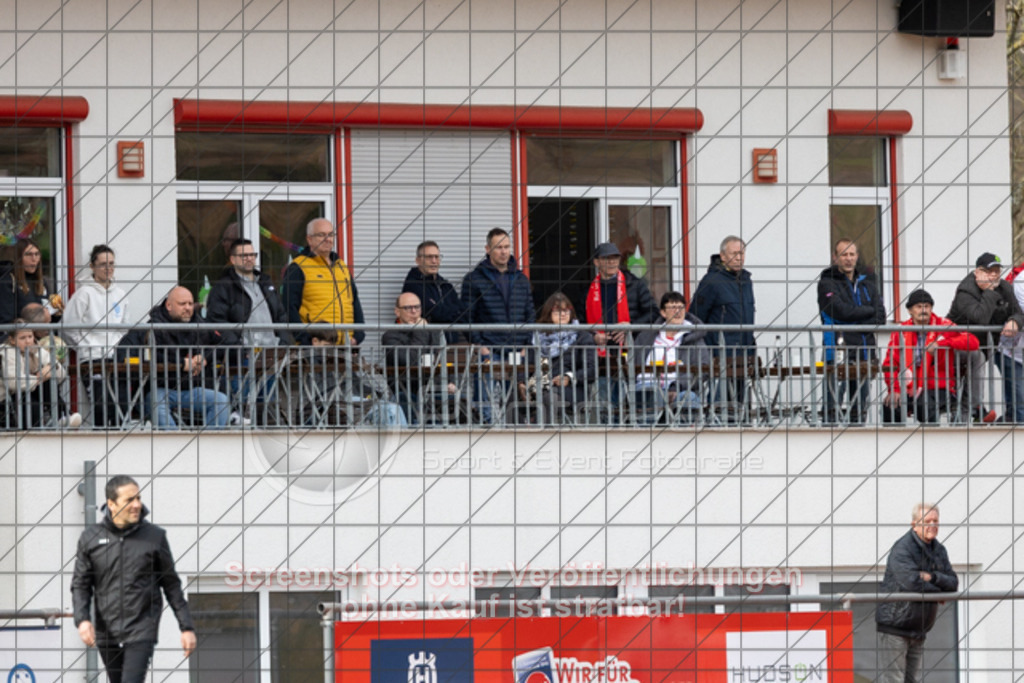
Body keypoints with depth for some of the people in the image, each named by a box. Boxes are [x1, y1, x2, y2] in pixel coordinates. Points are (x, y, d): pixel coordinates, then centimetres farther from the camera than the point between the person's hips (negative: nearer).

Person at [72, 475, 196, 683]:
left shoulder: (155, 537, 1)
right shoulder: (90, 539, 2)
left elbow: (171, 584, 7)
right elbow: (80, 584, 5)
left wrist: (187, 627, 6)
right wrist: (82, 619, -12)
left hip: (141, 629, -3)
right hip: (106, 633, 3)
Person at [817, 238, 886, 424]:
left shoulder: (867, 284, 19)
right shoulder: (827, 284, 2)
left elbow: (880, 318, 7)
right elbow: (842, 311, -13)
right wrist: (869, 311, 1)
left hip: (864, 352, 6)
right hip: (838, 354, -6)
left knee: (860, 410, 7)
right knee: (833, 408, -13)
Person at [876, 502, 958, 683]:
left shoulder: (939, 550, 12)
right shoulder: (902, 549, -14)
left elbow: (953, 583, 4)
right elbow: (912, 583, -26)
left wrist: (932, 577, -16)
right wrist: (940, 592, -11)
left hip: (918, 630, 8)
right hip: (894, 626, -8)